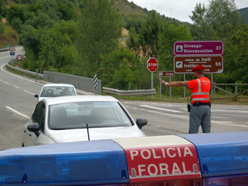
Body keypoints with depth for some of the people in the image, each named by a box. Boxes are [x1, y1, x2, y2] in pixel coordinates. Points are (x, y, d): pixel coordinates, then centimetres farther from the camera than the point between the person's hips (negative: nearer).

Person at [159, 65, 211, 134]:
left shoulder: (196, 82, -9)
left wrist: (166, 84, 0)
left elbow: (180, 84, -6)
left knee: (193, 131, -3)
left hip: (197, 107, -6)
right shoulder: (208, 81, 12)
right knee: (207, 130, 6)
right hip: (207, 107, 7)